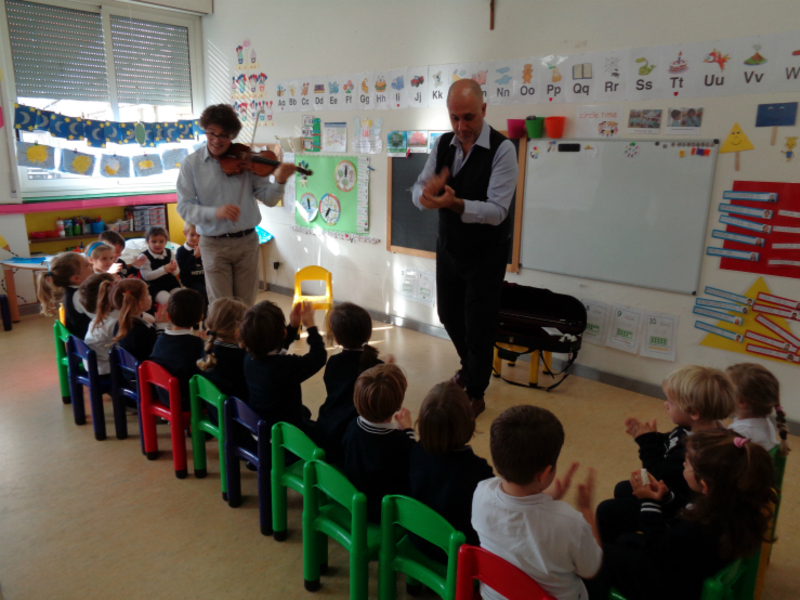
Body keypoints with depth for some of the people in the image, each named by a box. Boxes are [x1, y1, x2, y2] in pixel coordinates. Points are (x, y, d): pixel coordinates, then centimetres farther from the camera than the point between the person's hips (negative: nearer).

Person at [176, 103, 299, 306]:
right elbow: (184, 208, -7)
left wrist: (279, 182, -24)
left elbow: (268, 199, -2)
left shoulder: (245, 159, 0)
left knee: (246, 305, 10)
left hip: (247, 242, 1)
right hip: (214, 244, -1)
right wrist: (215, 212, -25)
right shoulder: (191, 164, -1)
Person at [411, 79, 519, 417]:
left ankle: (476, 394, 27)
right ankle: (469, 368, 49)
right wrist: (428, 190, -31)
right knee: (449, 315, 20)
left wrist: (455, 203, -43)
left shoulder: (502, 149, -20)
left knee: (478, 325, 3)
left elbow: (497, 210, -27)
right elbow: (418, 192, -6)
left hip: (486, 255, -5)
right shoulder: (442, 145, -3)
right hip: (449, 248, 6)